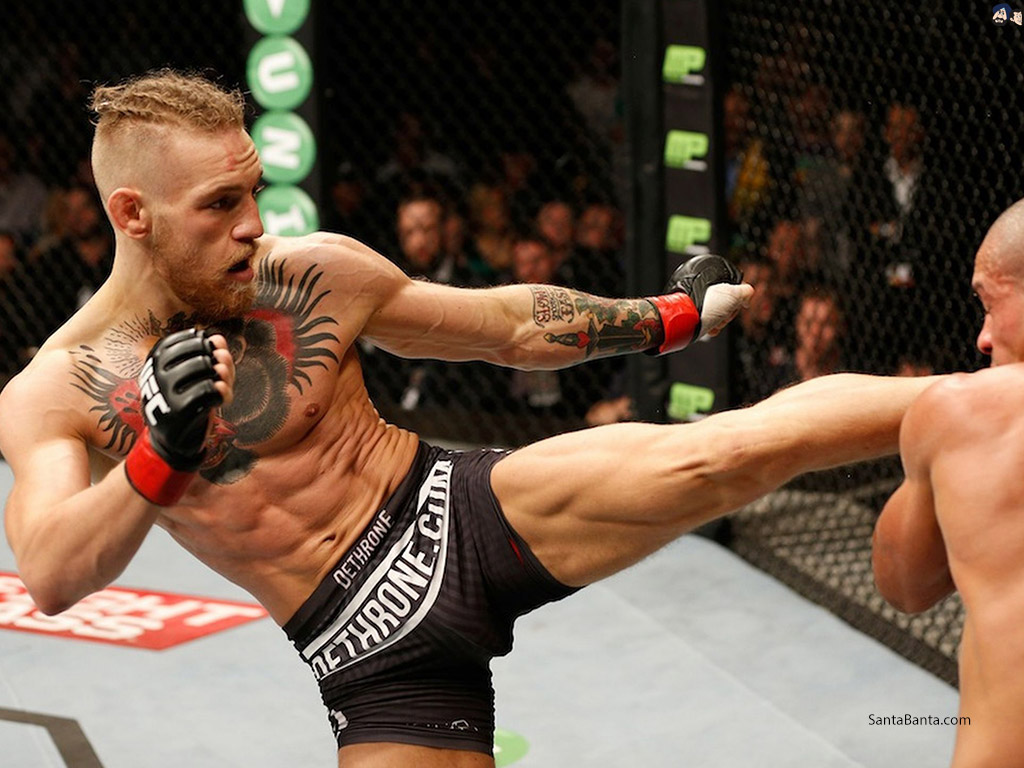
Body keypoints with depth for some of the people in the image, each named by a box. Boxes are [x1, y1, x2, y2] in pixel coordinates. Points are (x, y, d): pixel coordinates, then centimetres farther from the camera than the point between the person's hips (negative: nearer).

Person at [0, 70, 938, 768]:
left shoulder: (316, 275, -5)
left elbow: (512, 324, 9)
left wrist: (671, 317, 15)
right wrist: (160, 455, -39)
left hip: (466, 510, 1)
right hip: (376, 649, -1)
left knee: (723, 455, -18)